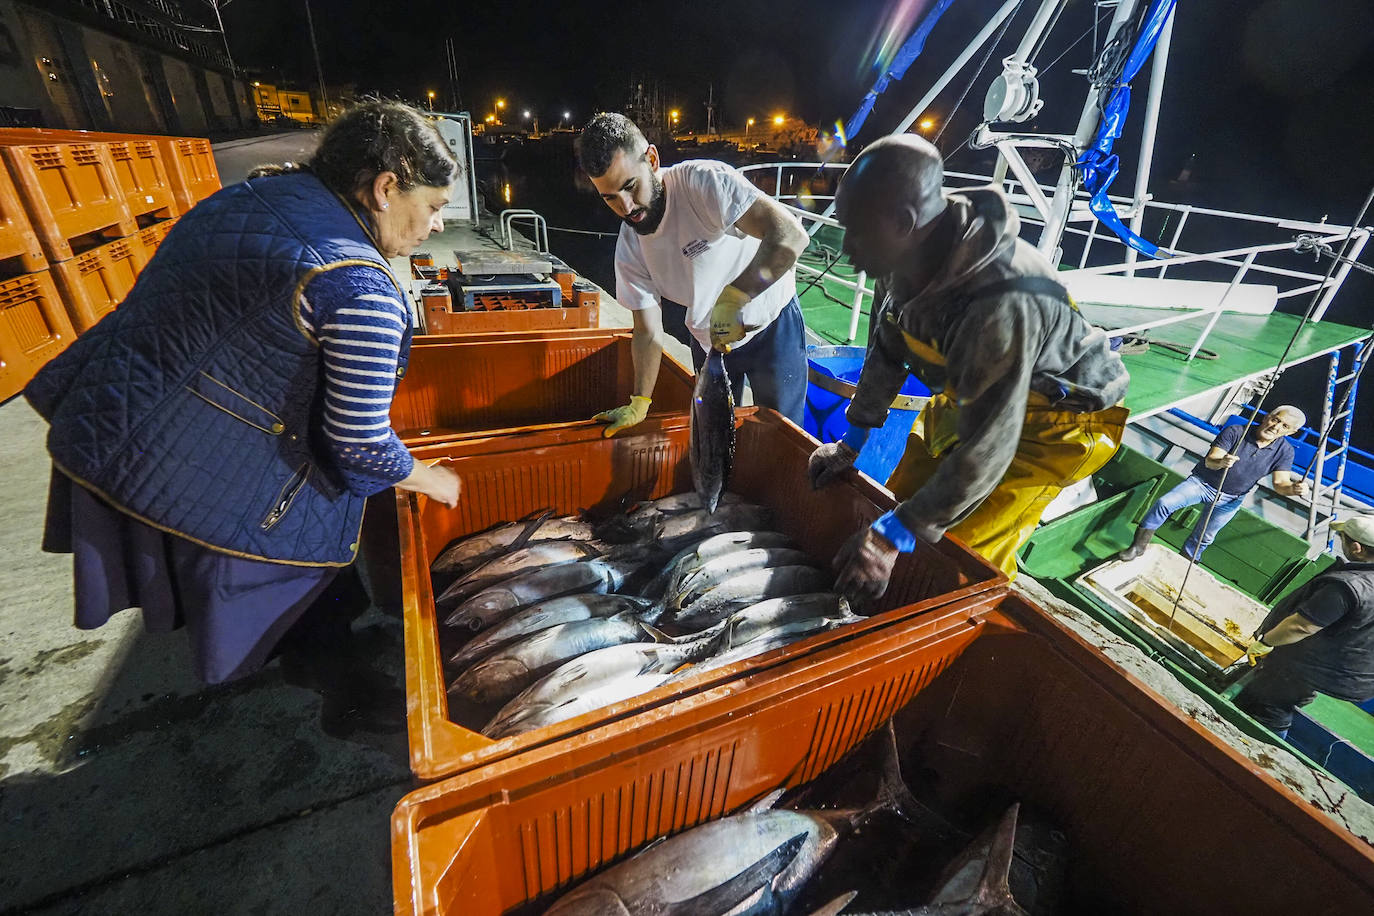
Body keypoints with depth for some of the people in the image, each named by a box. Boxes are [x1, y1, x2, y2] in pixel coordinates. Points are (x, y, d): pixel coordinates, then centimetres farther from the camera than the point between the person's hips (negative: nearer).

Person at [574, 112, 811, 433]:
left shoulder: (702, 181, -26)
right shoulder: (629, 248, -9)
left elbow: (790, 234, -38)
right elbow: (648, 332, -4)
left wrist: (731, 299, -45)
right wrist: (639, 404, -11)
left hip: (772, 325, -4)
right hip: (709, 341, 5)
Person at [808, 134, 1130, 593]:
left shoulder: (1003, 305, -41)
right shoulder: (910, 255, -16)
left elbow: (985, 449, -36)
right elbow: (886, 351, -1)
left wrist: (893, 537, -33)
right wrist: (851, 443, 5)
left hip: (1057, 417, -7)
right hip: (969, 396, 8)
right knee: (903, 498, 13)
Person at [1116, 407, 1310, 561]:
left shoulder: (1284, 451, -7)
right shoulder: (1235, 432, -16)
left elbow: (1280, 483, -15)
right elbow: (1209, 461, -23)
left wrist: (1294, 488, -39)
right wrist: (1220, 462, -47)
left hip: (1230, 500, 2)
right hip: (1201, 482, -2)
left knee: (1202, 539, 10)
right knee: (1164, 503, -25)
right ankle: (1138, 547, -16)